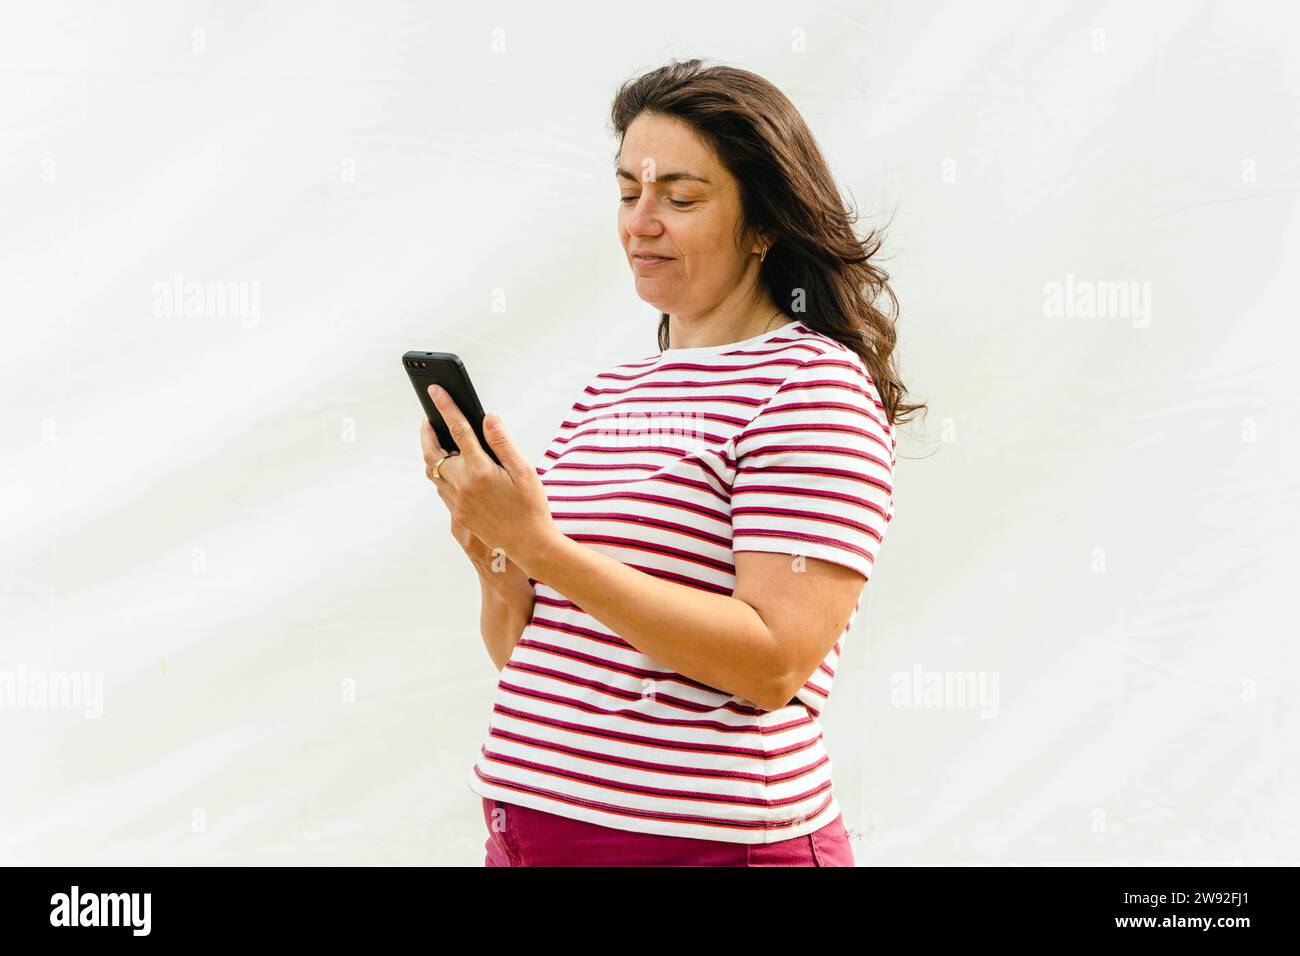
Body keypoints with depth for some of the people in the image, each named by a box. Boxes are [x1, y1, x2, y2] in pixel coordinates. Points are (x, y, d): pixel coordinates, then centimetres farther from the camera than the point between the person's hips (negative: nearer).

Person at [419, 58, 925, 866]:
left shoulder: (813, 387, -10)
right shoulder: (608, 393, 11)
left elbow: (774, 661, -21)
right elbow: (525, 652, 13)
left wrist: (542, 545, -23)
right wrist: (499, 567, -8)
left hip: (700, 838, -6)